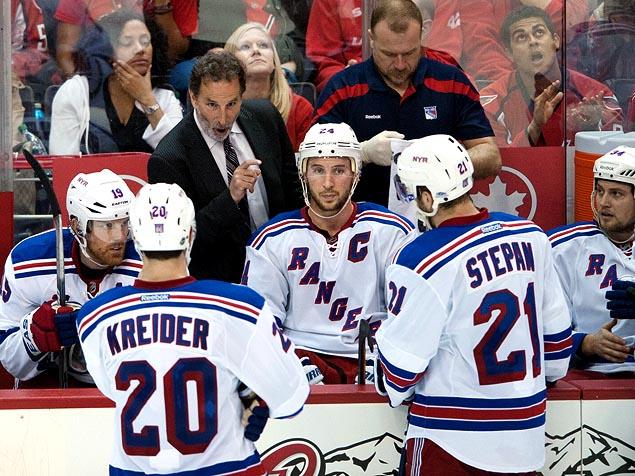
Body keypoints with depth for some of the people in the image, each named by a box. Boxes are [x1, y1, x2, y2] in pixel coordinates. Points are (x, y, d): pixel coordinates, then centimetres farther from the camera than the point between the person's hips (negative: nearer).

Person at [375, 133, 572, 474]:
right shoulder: (532, 236, -1)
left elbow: (402, 359, -11)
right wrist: (547, 372, 28)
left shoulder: (421, 260, -19)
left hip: (448, 442, -5)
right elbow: (557, 328, 9)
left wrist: (395, 389, 11)